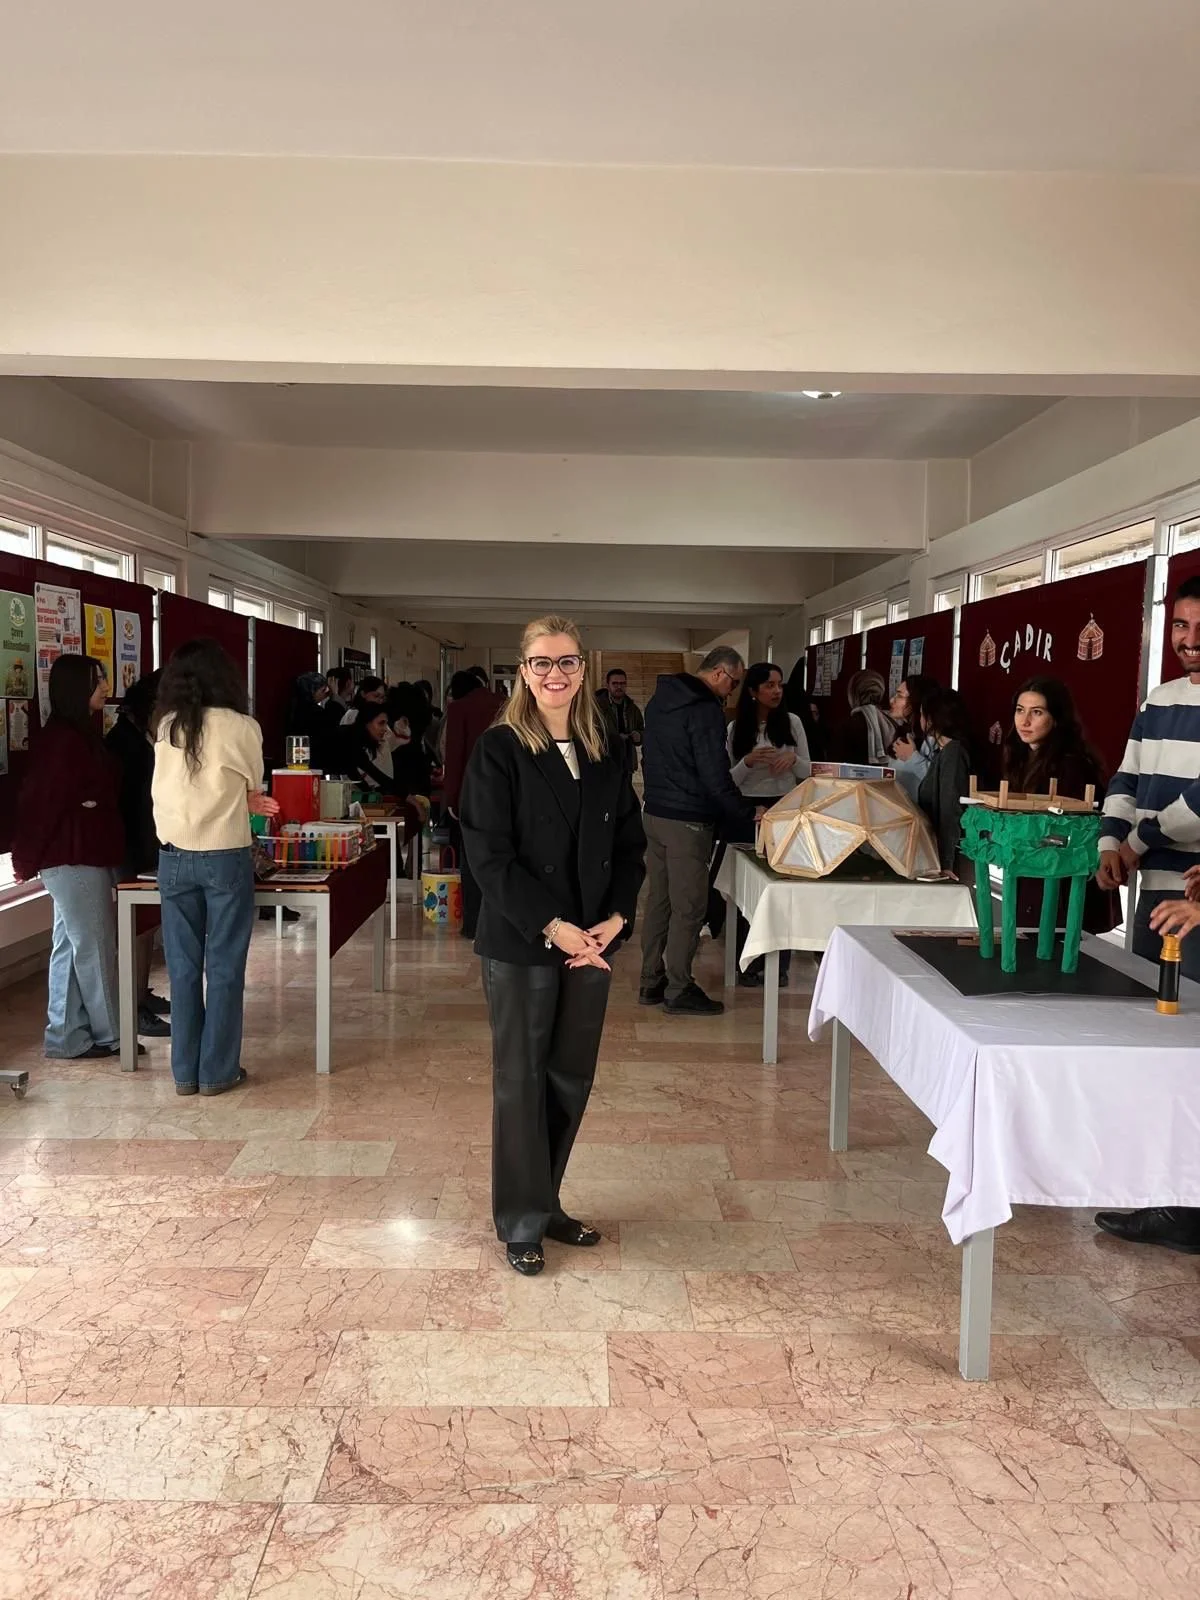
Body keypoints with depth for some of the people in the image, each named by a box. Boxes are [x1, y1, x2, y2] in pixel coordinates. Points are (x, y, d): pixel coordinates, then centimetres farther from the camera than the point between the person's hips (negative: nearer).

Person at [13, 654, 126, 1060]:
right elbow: (40, 802, -16)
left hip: (85, 857, 9)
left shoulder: (82, 734, 13)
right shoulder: (62, 739, -17)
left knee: (72, 947, 12)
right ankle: (110, 1036, 11)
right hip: (72, 859, -9)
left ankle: (68, 1036, 19)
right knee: (94, 948, 0)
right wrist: (27, 860, -8)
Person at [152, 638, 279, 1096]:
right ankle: (217, 1071, 12)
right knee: (223, 967, 6)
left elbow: (190, 786, 12)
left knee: (183, 967, 10)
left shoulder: (166, 728, 2)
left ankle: (185, 1071, 17)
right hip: (225, 857, -3)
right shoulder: (242, 727, -7)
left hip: (174, 858, 3)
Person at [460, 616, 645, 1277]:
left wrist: (615, 920, -5)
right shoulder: (499, 750, -8)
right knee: (521, 1081, 6)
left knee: (572, 1077, 13)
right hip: (520, 944, -5)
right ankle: (522, 1223, 21)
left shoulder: (604, 756, 8)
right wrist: (553, 927, -18)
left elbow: (630, 846, 10)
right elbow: (489, 855, -13)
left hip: (591, 943, 5)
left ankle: (547, 1204, 31)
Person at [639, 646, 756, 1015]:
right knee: (688, 908, 1)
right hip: (687, 822, -9)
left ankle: (651, 982, 21)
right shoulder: (705, 710, -17)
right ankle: (679, 991, 8)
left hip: (654, 814, 9)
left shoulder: (659, 699, 11)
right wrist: (749, 814, -8)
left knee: (658, 899, 14)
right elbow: (716, 779, -18)